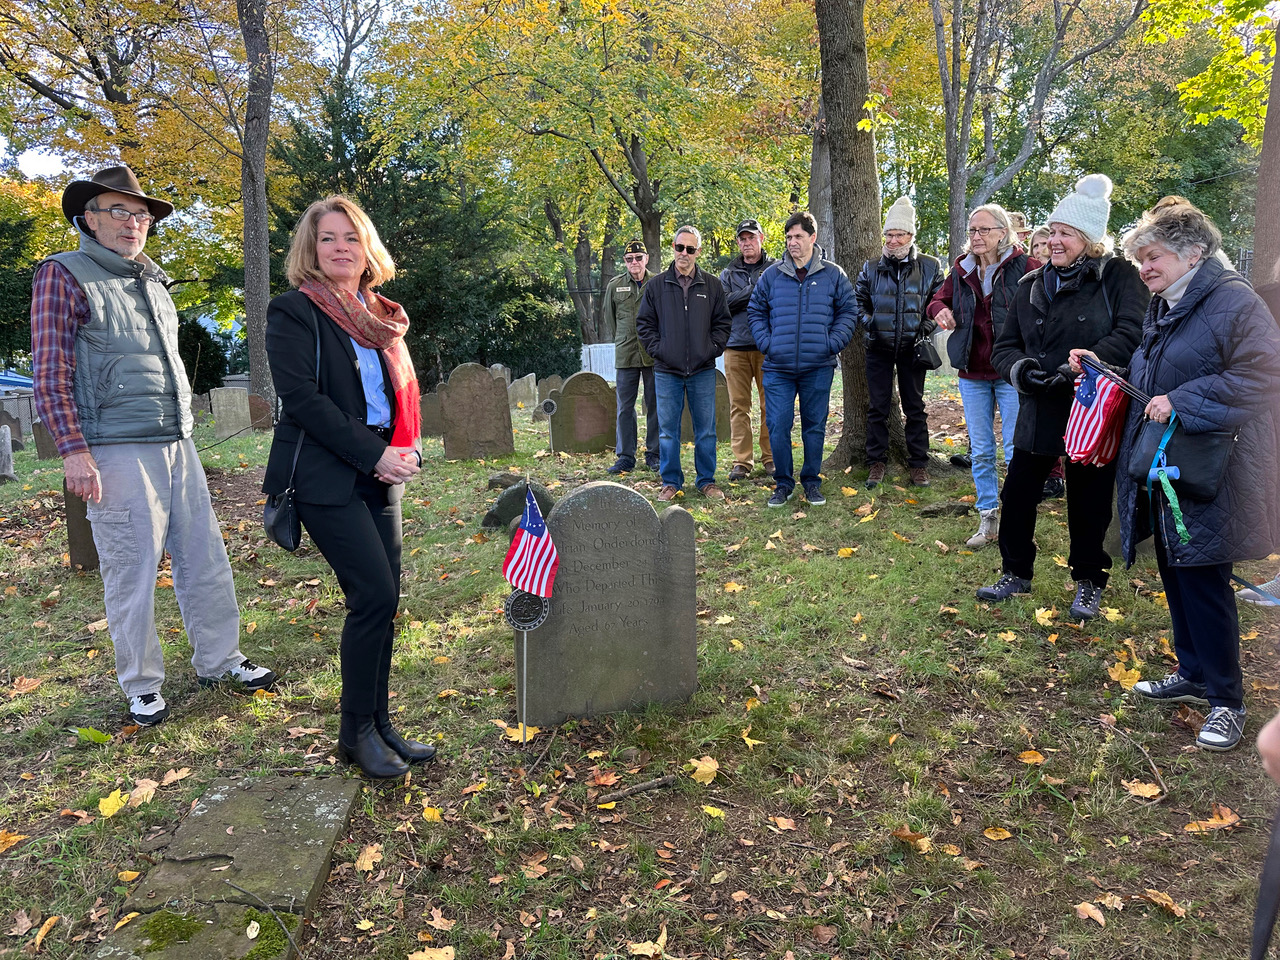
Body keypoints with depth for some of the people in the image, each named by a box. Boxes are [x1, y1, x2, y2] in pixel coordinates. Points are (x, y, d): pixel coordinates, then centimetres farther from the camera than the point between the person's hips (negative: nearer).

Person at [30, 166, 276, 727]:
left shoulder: (154, 283, 19)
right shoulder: (64, 275, -1)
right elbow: (51, 375, -6)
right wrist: (74, 451, -14)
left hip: (176, 445, 6)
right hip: (117, 451, -6)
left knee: (206, 559, 8)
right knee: (131, 574, 0)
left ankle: (218, 661, 21)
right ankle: (142, 687, 13)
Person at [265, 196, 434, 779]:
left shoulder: (383, 317, 17)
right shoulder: (294, 311, -3)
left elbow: (404, 392, 18)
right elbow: (301, 397, -13)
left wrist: (409, 451, -1)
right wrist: (374, 454, -16)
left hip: (380, 474, 7)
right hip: (325, 477, -6)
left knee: (383, 601, 5)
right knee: (374, 597, -12)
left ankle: (379, 724, 18)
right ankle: (356, 733, 4)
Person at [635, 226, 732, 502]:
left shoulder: (712, 285, 6)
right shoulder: (656, 285, 5)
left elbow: (723, 323, 10)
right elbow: (644, 323, 9)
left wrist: (712, 349, -2)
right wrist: (657, 349, -3)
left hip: (703, 370, 0)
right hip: (667, 371, 0)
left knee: (706, 430, 6)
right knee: (667, 430, 4)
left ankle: (707, 481, 17)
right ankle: (671, 482, 15)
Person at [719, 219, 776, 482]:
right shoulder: (728, 274, 15)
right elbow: (724, 305, 0)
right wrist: (753, 289, -9)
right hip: (736, 346, 2)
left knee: (770, 403, -1)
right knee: (739, 405, 1)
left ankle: (770, 457, 10)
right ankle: (742, 461, 6)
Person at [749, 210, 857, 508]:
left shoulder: (833, 275, 4)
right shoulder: (771, 275, 5)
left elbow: (849, 311, 8)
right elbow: (756, 311, 13)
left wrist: (832, 343, -4)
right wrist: (766, 343, 0)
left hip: (818, 368, 0)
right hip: (778, 368, 0)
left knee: (815, 427, 8)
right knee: (778, 427, -2)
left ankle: (812, 481, 22)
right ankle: (783, 482, 13)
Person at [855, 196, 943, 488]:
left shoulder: (930, 266, 1)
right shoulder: (871, 268, 4)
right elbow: (857, 300, 14)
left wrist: (928, 325, -6)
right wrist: (866, 320, -3)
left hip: (912, 347, -1)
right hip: (879, 348, 1)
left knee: (915, 408, 7)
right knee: (877, 407, 5)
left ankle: (918, 464, 16)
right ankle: (876, 463, 15)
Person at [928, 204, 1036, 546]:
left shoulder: (1023, 267, -8)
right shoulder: (961, 272, 8)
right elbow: (938, 299, 22)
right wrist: (940, 310, -3)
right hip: (972, 374, 5)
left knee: (1016, 451, 2)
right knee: (980, 452, 11)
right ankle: (988, 520, 22)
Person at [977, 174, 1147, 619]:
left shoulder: (1118, 276, -6)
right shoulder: (1032, 284, 9)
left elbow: (1131, 332, -20)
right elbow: (1005, 345, 7)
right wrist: (1020, 367, -15)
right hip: (1039, 411, 5)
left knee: (1089, 504, 9)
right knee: (1017, 496, 9)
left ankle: (1089, 582, 29)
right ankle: (1016, 572, 29)